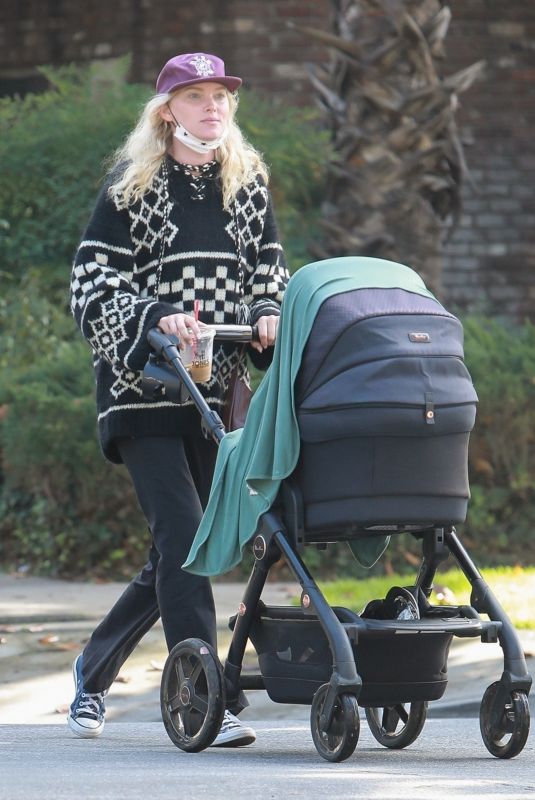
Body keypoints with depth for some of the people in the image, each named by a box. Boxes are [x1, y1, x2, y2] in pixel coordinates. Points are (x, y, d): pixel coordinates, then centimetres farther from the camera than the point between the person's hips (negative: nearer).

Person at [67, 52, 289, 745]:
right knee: (183, 536, -16)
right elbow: (91, 284, -5)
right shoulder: (131, 187, -1)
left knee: (181, 552, 7)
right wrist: (156, 317, -22)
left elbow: (270, 270, 18)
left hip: (219, 392, 5)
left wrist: (268, 314, -4)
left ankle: (92, 671, 27)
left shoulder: (248, 183, 13)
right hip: (144, 388, -5)